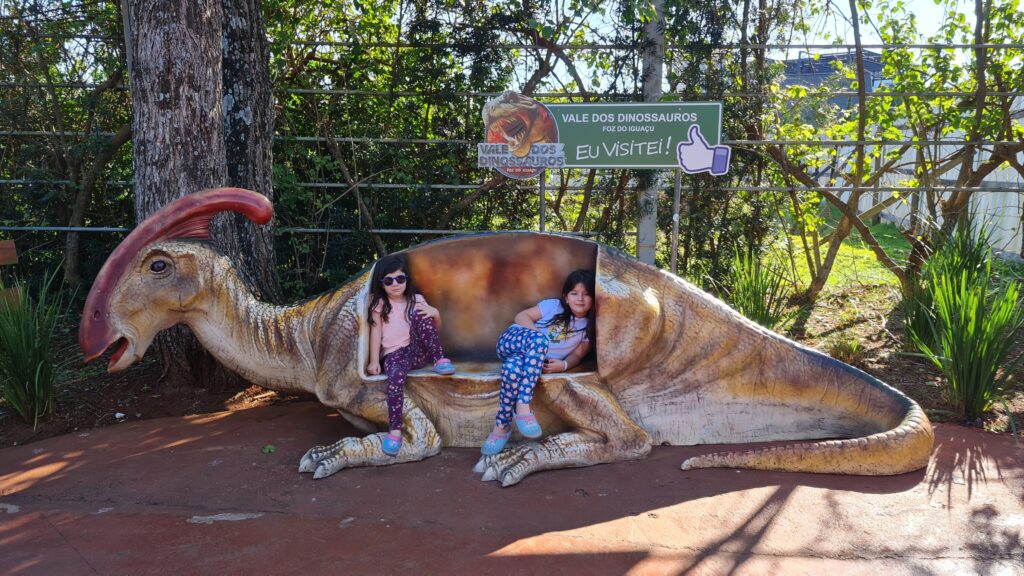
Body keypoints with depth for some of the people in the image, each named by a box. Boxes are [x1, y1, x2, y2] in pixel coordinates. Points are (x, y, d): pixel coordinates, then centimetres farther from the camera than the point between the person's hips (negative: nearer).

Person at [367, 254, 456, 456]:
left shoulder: (416, 300, 11)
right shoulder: (379, 304, 6)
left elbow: (436, 327, 11)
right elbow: (376, 332, 0)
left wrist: (436, 314, -13)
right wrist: (374, 360, -11)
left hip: (417, 351, 2)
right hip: (393, 354, -1)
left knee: (419, 315, -23)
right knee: (396, 376, -37)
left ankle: (439, 360, -21)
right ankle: (394, 430, -40)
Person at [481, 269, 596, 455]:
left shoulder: (589, 327, 5)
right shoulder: (553, 306, 1)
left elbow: (578, 354, 3)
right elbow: (521, 316, 1)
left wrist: (563, 365, -20)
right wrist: (537, 335, -17)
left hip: (538, 361, 1)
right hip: (512, 340, -1)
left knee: (513, 366, -40)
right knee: (538, 339, -41)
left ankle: (502, 426, -34)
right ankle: (523, 405, -42)